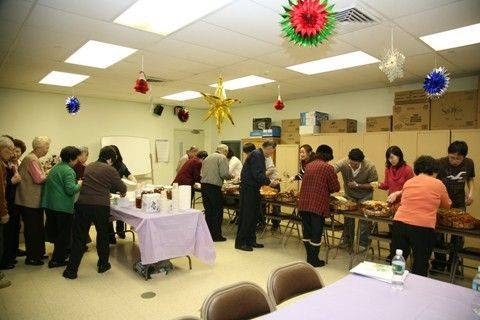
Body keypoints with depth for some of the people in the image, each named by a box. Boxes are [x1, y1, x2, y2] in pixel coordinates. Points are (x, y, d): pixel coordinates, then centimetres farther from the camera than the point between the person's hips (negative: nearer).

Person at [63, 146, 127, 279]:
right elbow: (122, 188, 2)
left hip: (82, 204, 3)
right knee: (103, 235, 17)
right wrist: (122, 192, 26)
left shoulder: (88, 167, 13)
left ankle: (71, 270, 14)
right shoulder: (110, 170, -2)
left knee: (79, 237, 11)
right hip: (101, 206, -3)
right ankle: (103, 264, 29)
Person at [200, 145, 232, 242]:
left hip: (204, 185, 7)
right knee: (217, 211, 2)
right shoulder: (222, 158, -3)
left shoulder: (207, 157, 20)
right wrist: (230, 177, 6)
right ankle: (216, 235, 7)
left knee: (208, 210, 14)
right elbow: (224, 174, -13)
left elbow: (202, 173, 20)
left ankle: (208, 233, 21)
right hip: (214, 186, -7)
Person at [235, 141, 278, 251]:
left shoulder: (260, 155, 16)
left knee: (253, 216, 14)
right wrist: (269, 182, -16)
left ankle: (250, 240, 24)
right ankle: (240, 242, 6)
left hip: (253, 189, 10)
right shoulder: (256, 155, -16)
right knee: (246, 216, -4)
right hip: (248, 189, -10)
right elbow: (257, 174, -24)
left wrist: (267, 181, 11)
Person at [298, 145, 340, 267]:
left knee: (307, 232, 16)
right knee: (316, 234, 7)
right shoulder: (328, 168, -9)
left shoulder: (308, 165, 9)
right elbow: (336, 188, -5)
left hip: (304, 204, 6)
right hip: (318, 205, -6)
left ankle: (309, 258, 29)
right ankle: (314, 261, 18)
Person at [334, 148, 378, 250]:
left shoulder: (370, 167, -27)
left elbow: (373, 184, -16)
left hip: (365, 196, -1)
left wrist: (358, 185, -27)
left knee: (364, 218, 0)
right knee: (348, 216, 9)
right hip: (349, 194, 2)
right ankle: (346, 240, 25)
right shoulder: (343, 163, -27)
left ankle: (363, 243, 17)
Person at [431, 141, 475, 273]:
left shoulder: (469, 163, -5)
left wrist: (471, 192, -3)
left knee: (459, 236, 9)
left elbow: (470, 179, 13)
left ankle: (453, 264, 28)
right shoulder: (440, 163, -18)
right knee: (438, 234, 4)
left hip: (459, 204, 3)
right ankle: (439, 263, 24)